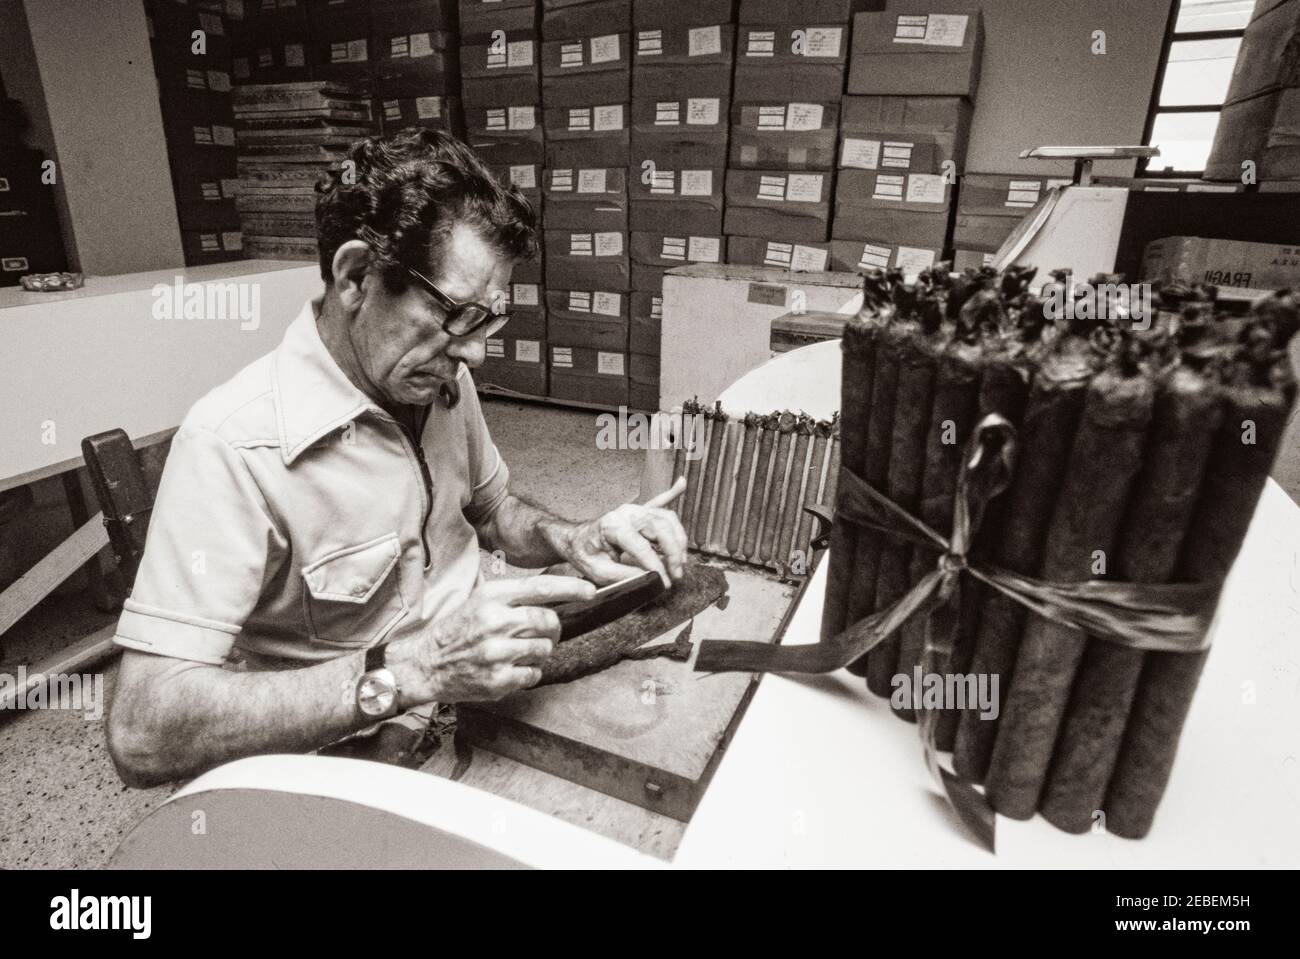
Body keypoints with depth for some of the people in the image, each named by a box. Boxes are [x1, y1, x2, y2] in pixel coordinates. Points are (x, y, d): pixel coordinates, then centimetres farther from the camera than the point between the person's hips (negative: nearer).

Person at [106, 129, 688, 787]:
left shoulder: (440, 381, -1)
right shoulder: (233, 446, -24)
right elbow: (141, 736, -26)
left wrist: (571, 541, -8)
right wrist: (406, 674, -35)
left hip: (471, 694, 7)